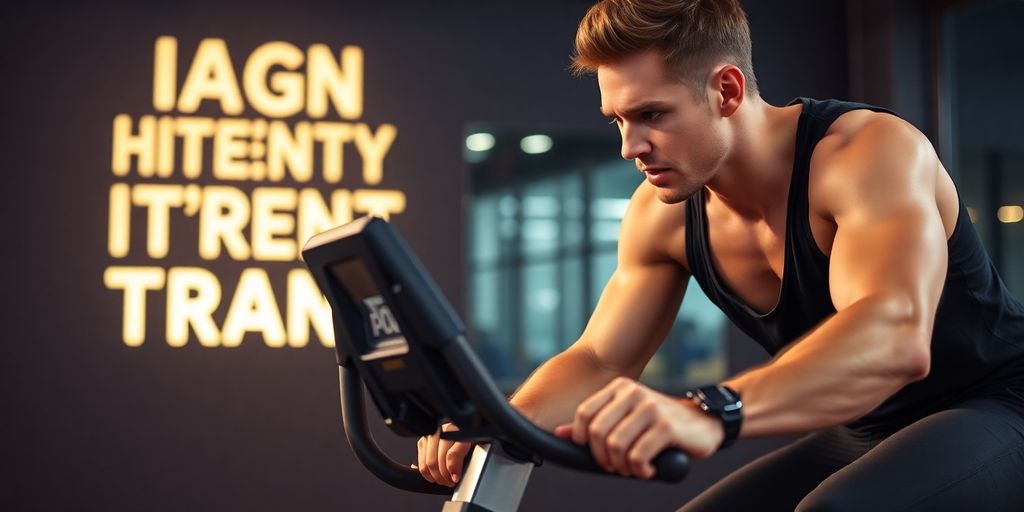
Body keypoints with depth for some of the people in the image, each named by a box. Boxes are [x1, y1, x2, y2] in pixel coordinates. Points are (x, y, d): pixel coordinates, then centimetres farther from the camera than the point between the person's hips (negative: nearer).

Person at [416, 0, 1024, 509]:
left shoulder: (870, 151, -27)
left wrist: (709, 413, -60)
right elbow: (597, 359, 0)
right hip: (861, 437, 7)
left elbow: (894, 334, -44)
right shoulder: (661, 214, -6)